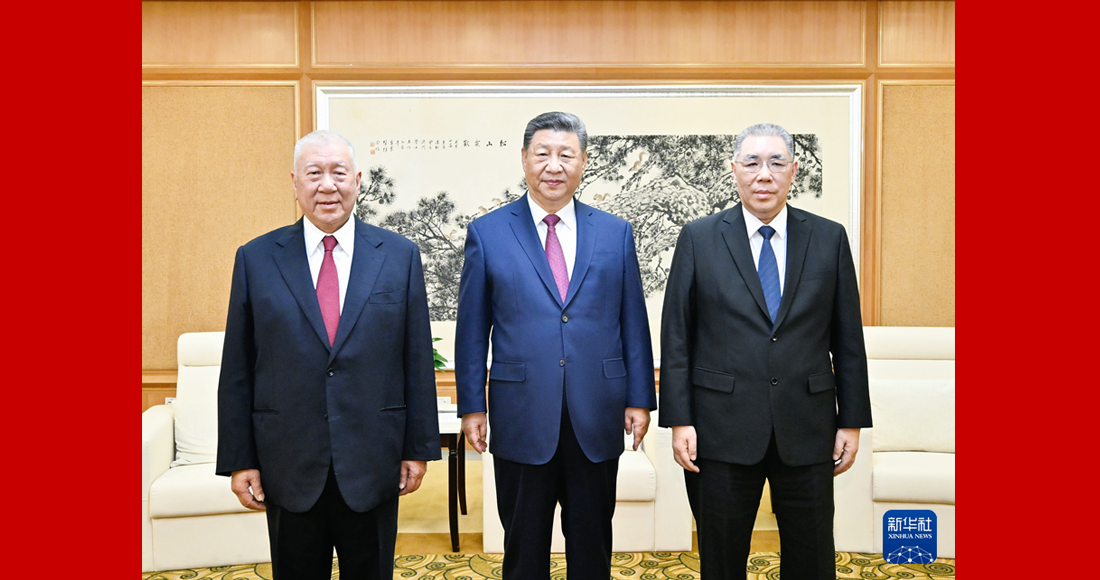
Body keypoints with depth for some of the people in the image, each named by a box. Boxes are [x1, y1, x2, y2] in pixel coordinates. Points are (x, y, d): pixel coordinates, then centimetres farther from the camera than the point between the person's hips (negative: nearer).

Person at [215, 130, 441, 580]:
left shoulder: (400, 256, -1)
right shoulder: (255, 259, 0)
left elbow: (417, 360, 0)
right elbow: (237, 370, 1)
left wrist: (419, 448, 0)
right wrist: (238, 460, 0)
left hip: (373, 465, 0)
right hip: (288, 467, 0)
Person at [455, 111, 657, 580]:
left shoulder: (615, 233, 4)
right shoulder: (487, 233, 0)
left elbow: (633, 322, 6)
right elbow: (472, 330, 1)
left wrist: (639, 399, 2)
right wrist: (471, 406, -1)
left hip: (597, 418, 2)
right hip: (522, 415, -1)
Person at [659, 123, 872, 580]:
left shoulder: (829, 238, 4)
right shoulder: (698, 239, 0)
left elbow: (848, 338, 6)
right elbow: (676, 337, -1)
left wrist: (852, 421, 4)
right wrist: (679, 420, -6)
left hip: (807, 430, 2)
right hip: (723, 430, -1)